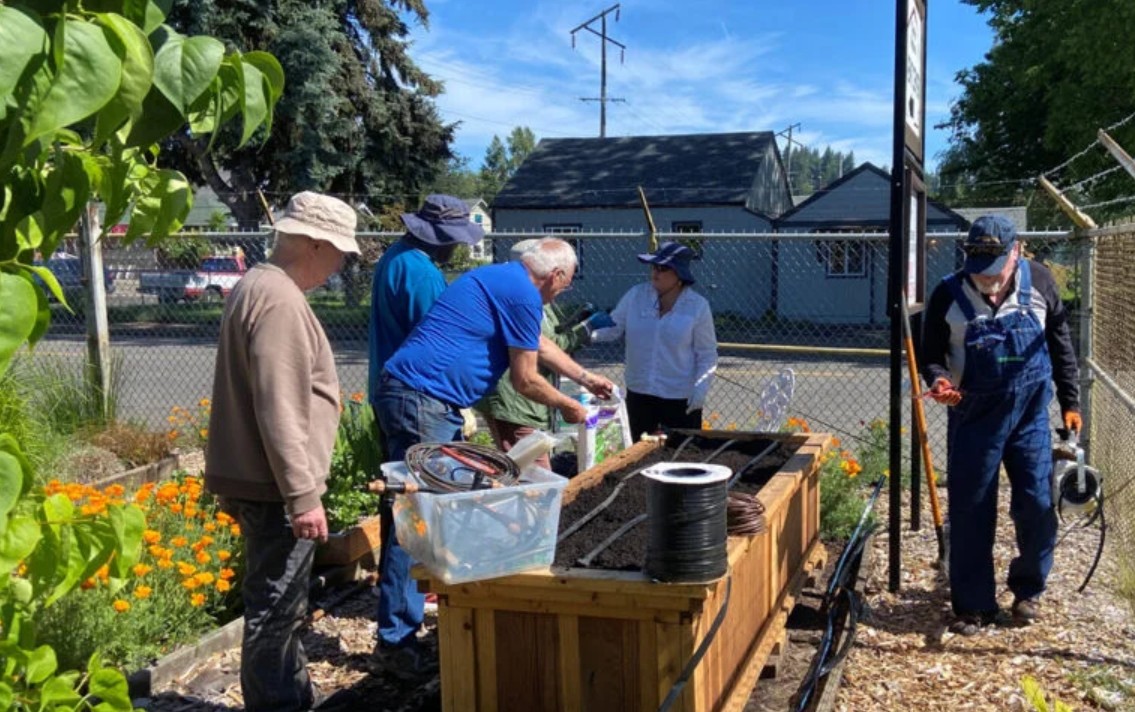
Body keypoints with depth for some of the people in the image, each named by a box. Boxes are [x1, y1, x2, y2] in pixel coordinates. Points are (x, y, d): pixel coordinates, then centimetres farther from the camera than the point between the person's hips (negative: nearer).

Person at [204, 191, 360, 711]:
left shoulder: (259, 285, 14)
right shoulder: (279, 301, -20)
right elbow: (279, 412, -25)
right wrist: (303, 496, -22)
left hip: (255, 479, 11)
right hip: (274, 486, -11)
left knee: (280, 604, 20)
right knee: (274, 609, 0)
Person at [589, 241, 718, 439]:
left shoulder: (697, 306, -7)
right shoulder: (635, 295, -1)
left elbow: (707, 354, -4)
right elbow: (614, 327, 2)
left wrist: (701, 388, -14)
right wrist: (588, 330, -17)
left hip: (681, 398, -3)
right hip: (639, 393, 3)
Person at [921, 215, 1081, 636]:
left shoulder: (1038, 281, -3)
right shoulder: (948, 294, -9)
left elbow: (1060, 343, 8)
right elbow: (931, 355, 0)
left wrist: (1070, 401, 8)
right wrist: (939, 381, -22)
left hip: (1030, 413, 1)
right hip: (973, 415, -1)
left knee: (1037, 504, 3)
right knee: (969, 511, 2)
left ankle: (1028, 590, 27)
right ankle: (973, 605, 16)